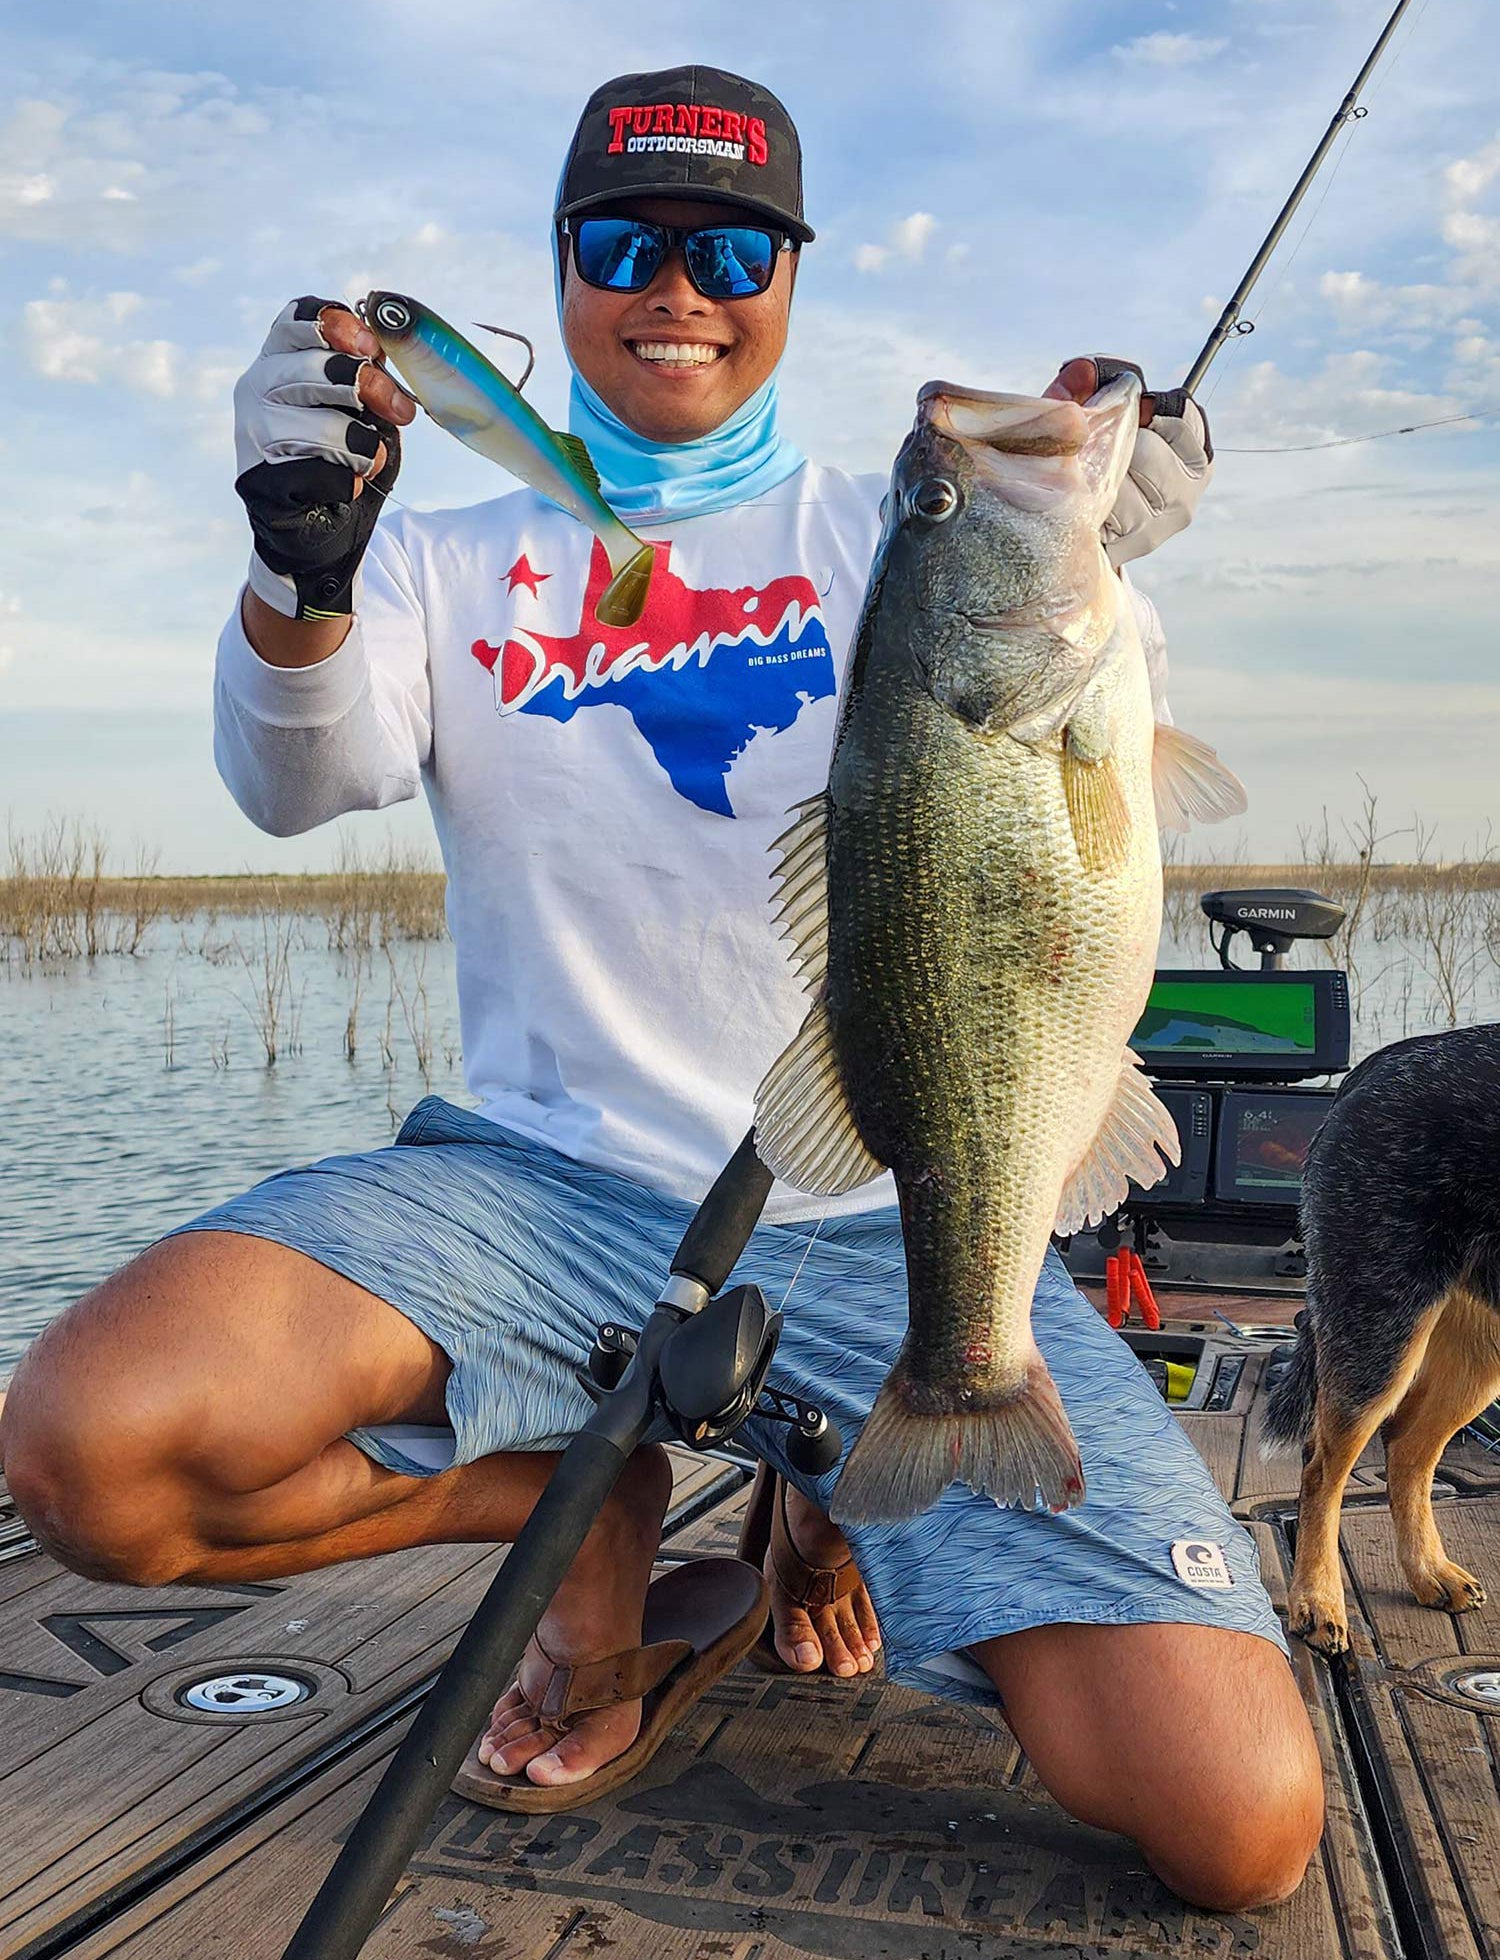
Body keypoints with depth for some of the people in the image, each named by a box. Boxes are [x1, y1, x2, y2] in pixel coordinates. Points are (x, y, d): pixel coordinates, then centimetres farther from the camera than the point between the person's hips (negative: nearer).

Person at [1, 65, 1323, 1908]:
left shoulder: (893, 537, 11)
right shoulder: (458, 560, 12)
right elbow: (299, 781, -6)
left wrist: (1085, 572, -26)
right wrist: (304, 566, -27)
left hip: (889, 1222, 0)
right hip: (549, 1186, 1)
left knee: (1237, 1821, -15)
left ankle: (835, 1507, 13)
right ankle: (596, 1510, 2)